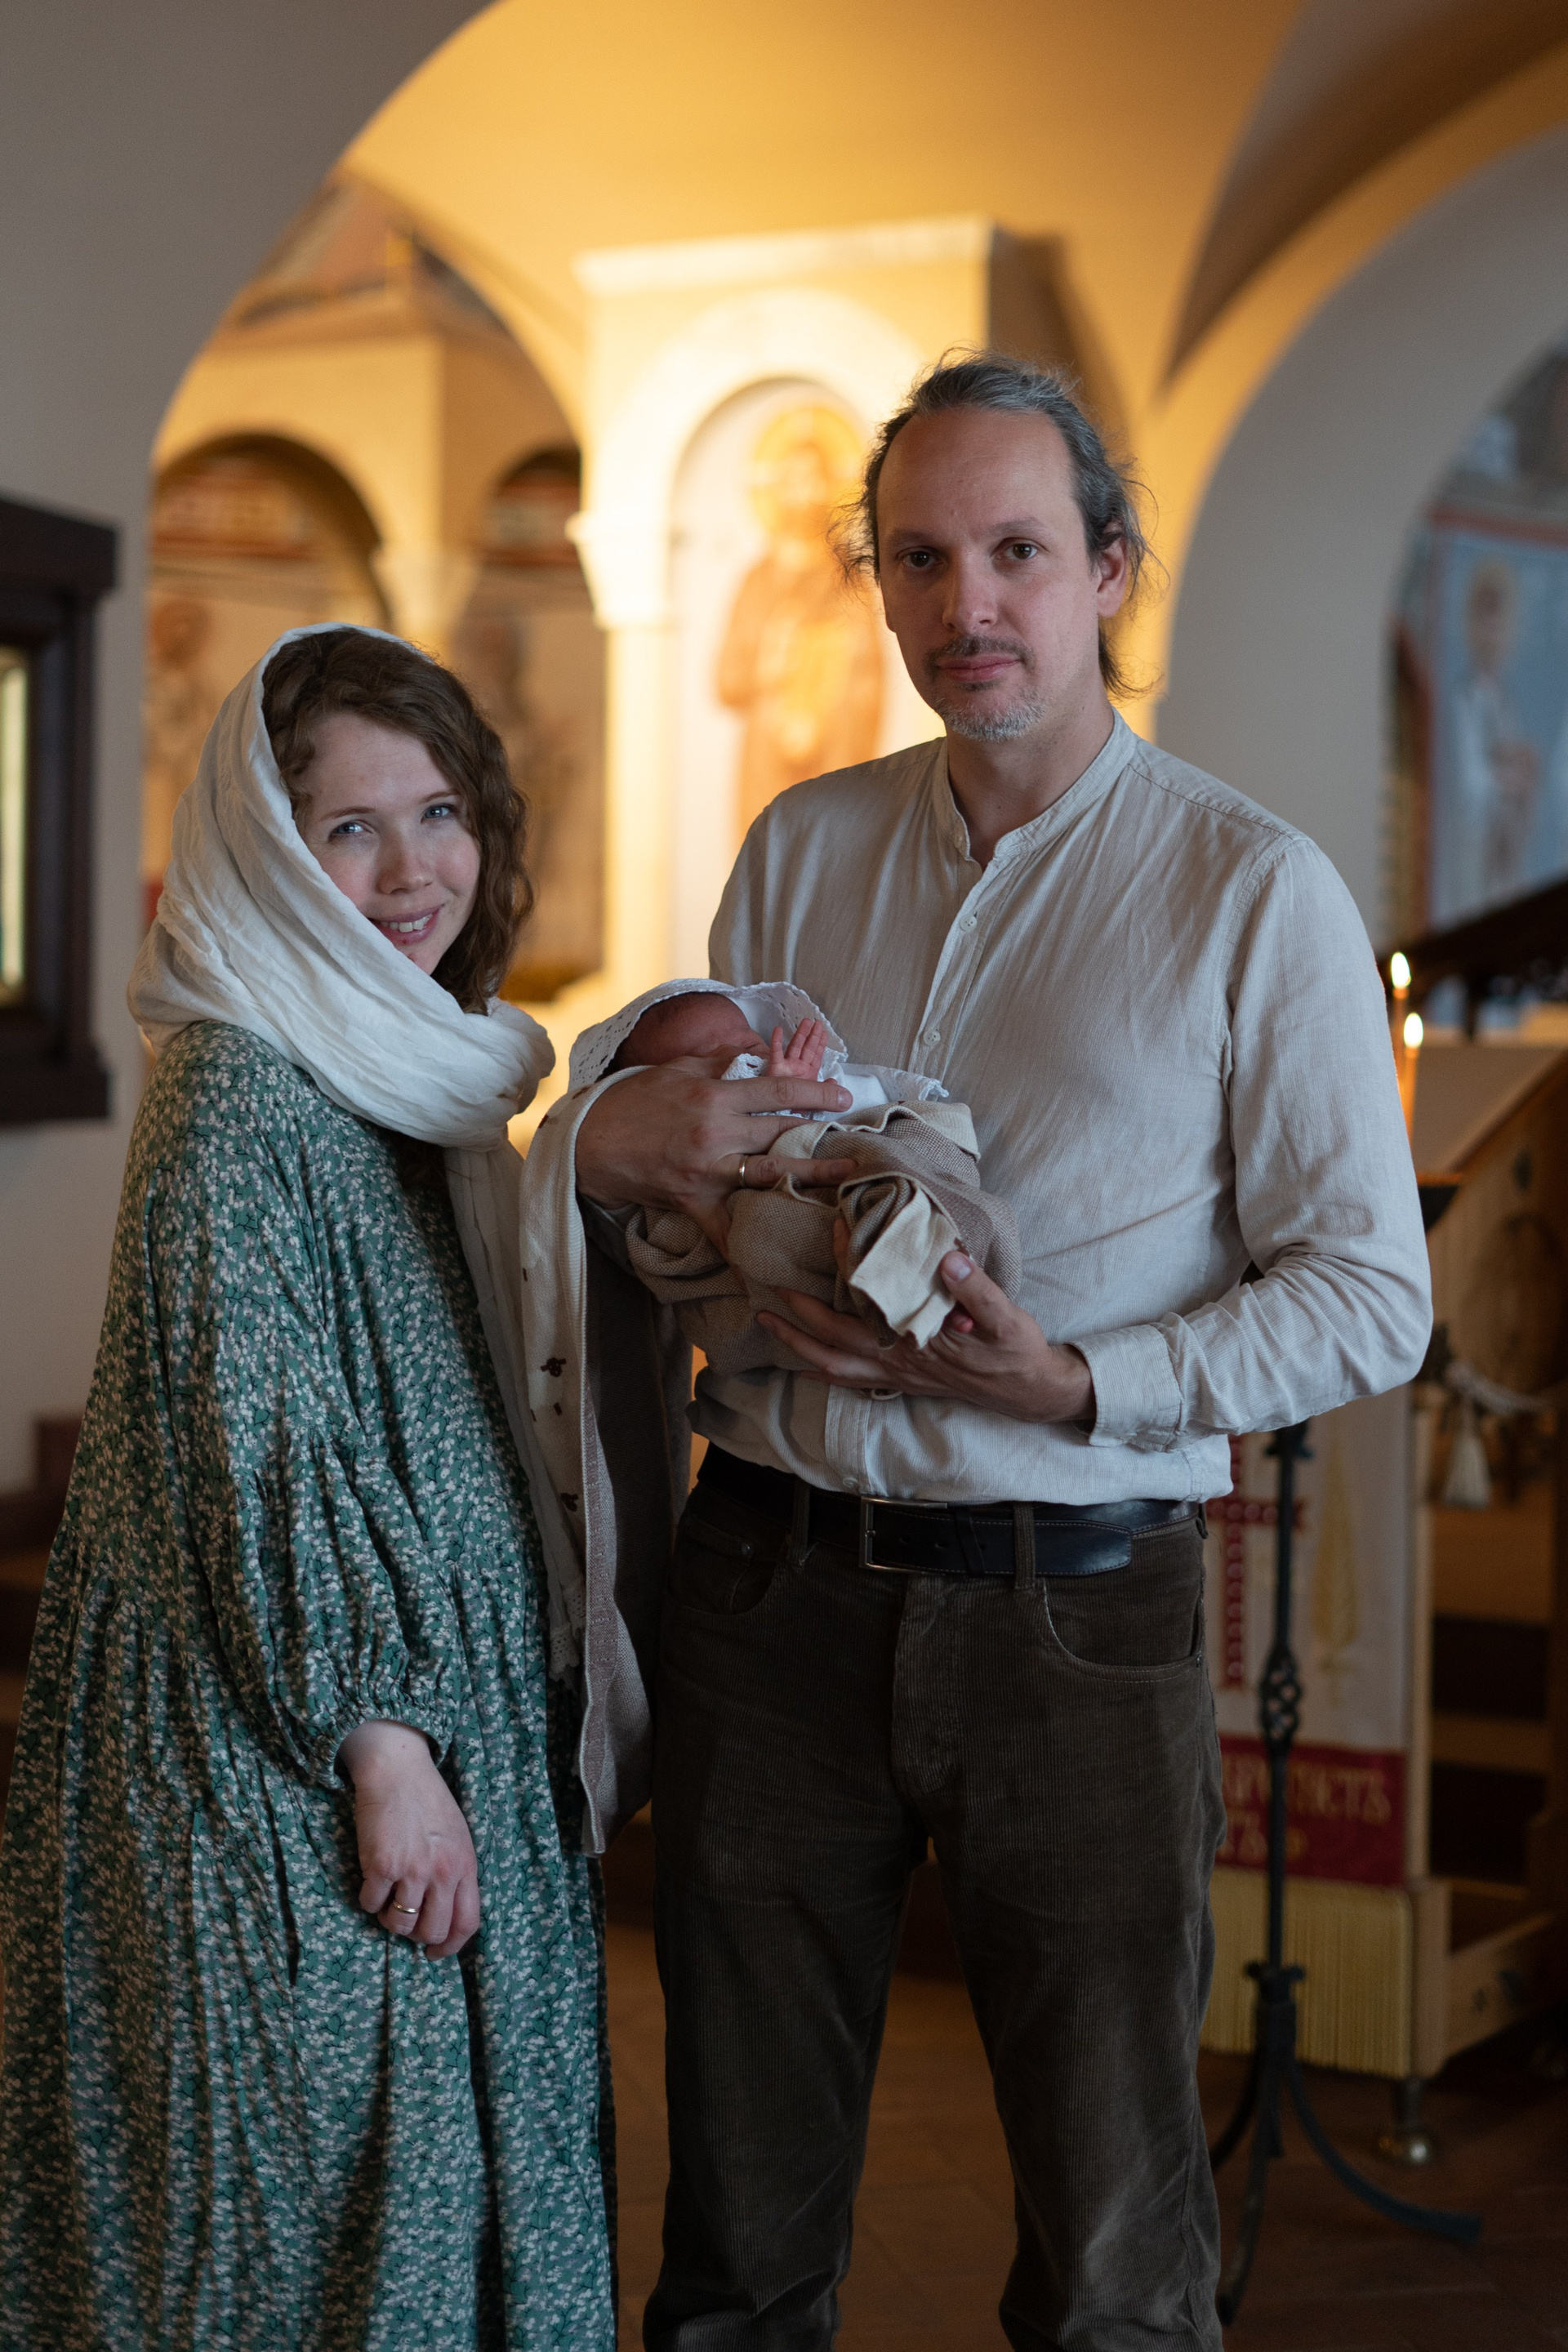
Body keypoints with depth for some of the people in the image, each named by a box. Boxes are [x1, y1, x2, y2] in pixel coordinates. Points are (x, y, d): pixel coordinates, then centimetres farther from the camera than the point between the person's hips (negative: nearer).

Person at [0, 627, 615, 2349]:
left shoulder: (423, 1076, 12)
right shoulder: (237, 1095, -16)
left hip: (445, 1721, 9)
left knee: (459, 2194, 15)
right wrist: (378, 1738, -19)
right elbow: (255, 1458, -20)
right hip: (287, 1792, -9)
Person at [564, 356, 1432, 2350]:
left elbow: (1369, 1295, -5)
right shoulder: (800, 848, 9)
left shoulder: (1253, 891, -3)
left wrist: (1078, 1387, -19)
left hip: (1073, 1605, -3)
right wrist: (614, 1136, -9)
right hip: (773, 1581, 4)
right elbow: (693, 1211, 15)